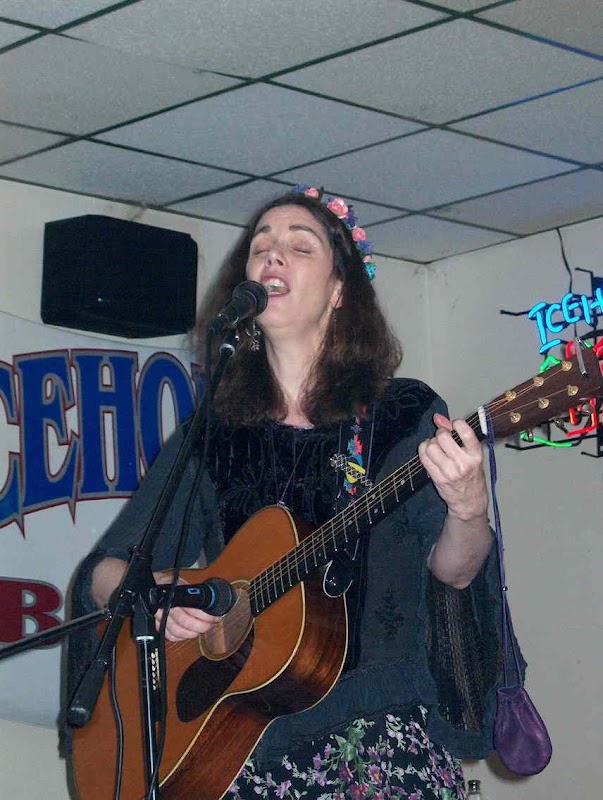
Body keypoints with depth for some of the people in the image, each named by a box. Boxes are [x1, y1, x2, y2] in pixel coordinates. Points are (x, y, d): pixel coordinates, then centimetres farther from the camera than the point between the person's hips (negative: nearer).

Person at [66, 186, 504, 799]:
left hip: (377, 734, -2)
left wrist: (468, 512, -24)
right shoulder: (211, 434, 10)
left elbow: (452, 572, -2)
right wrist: (149, 589, -10)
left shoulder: (402, 415, 4)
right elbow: (100, 573, 12)